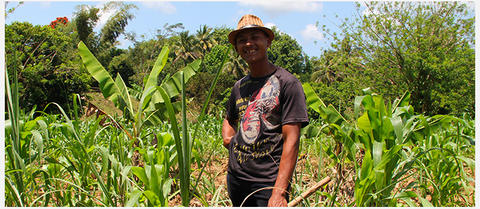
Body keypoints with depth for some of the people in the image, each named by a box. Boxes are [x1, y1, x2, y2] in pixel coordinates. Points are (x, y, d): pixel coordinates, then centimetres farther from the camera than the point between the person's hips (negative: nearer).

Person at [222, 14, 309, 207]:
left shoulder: (287, 83, -8)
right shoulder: (239, 87, 9)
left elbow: (291, 141, -14)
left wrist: (279, 192, -21)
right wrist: (227, 138, 5)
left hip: (269, 181, -5)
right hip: (235, 177, 6)